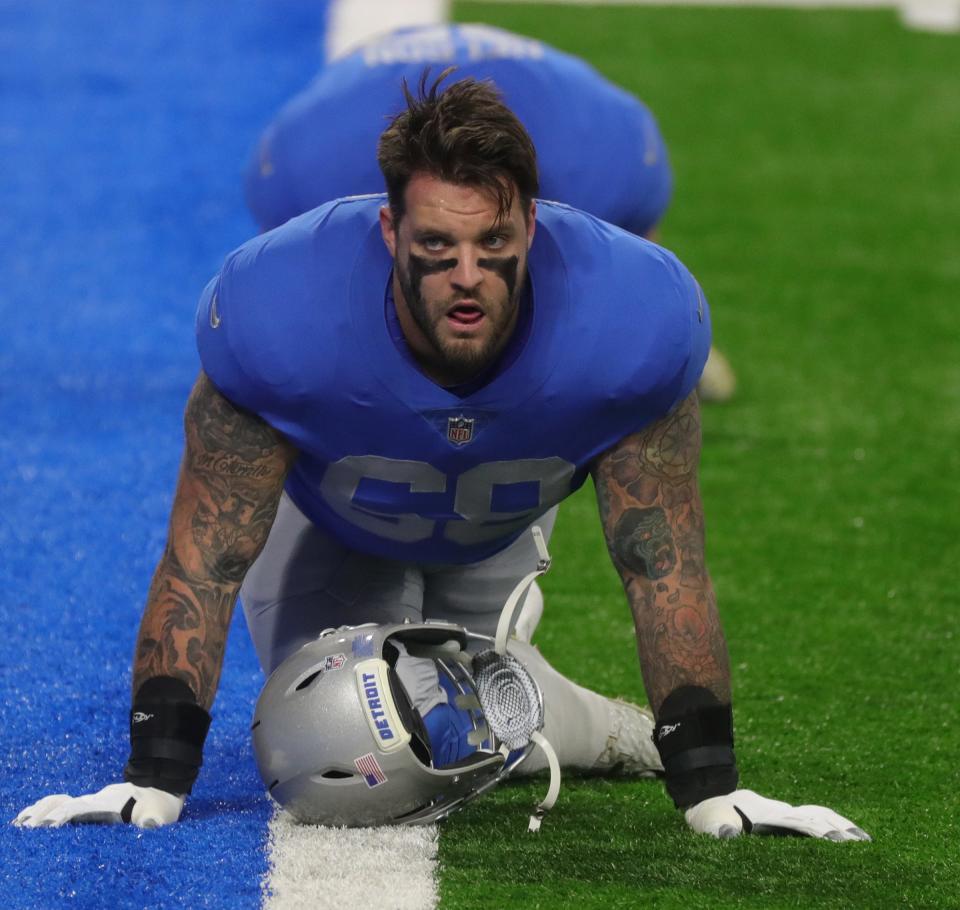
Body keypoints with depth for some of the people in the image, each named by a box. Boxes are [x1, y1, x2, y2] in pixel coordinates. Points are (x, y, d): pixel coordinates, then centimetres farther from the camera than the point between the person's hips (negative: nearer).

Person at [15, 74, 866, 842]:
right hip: (330, 519, -1)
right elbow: (207, 561, -33)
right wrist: (155, 782, -36)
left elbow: (664, 568, -28)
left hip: (499, 527, 1)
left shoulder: (633, 321, -41)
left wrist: (708, 791, -29)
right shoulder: (275, 317, -44)